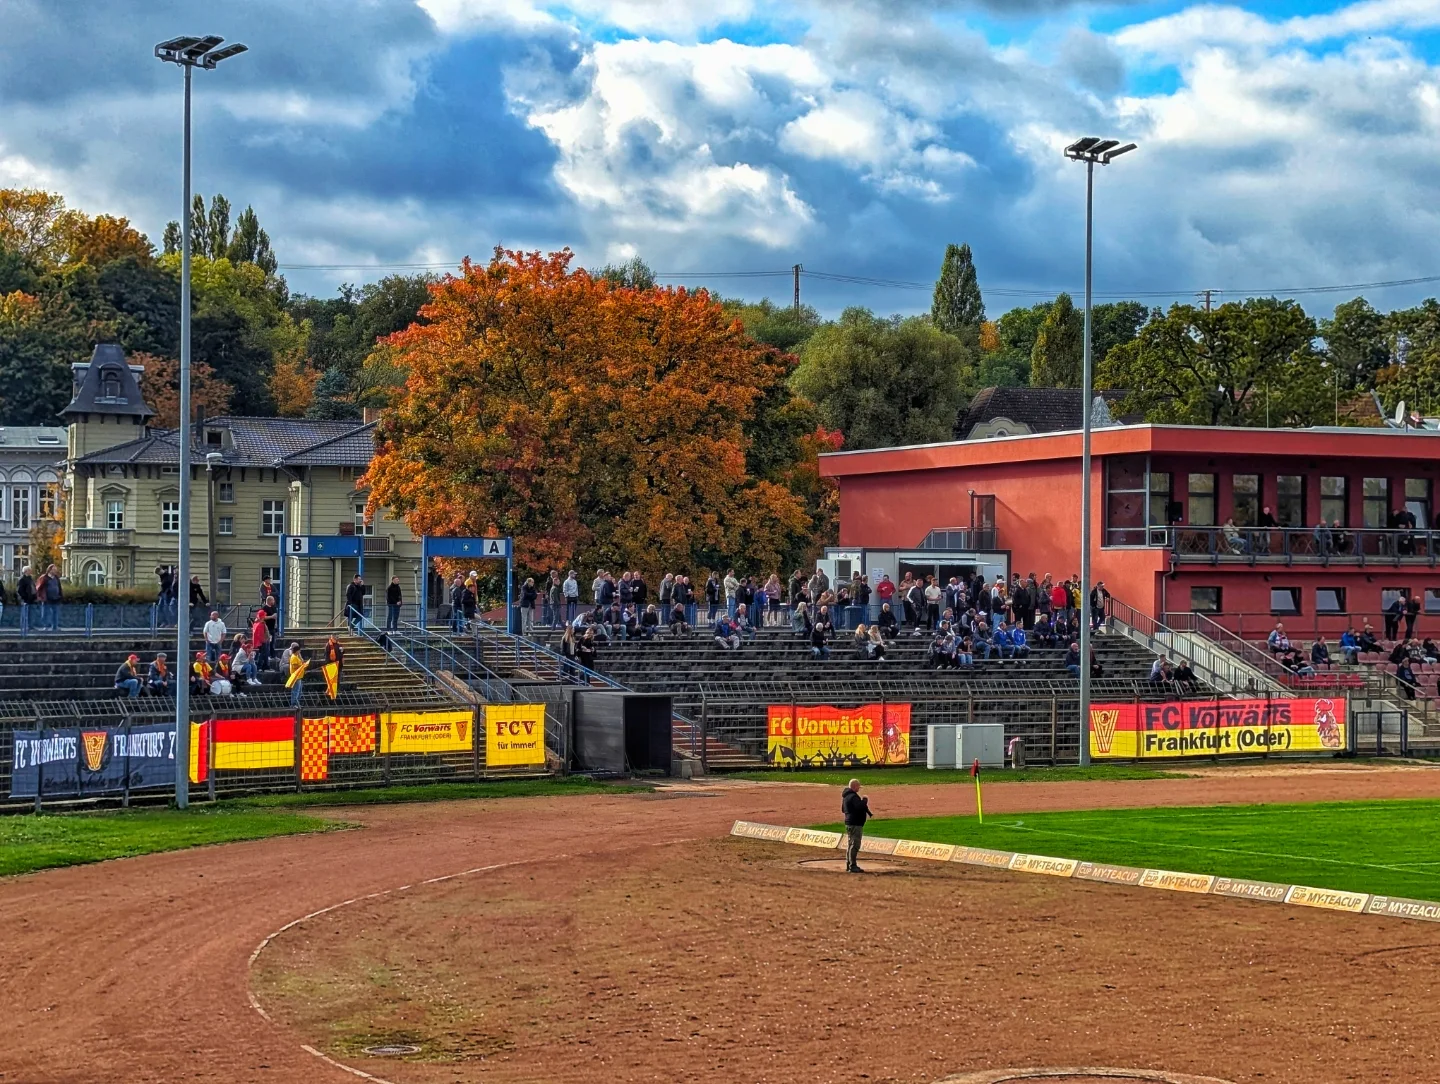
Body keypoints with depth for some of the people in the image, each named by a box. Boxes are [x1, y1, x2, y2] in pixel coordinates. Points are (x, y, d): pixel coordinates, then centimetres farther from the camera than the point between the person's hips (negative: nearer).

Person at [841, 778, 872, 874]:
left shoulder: (845, 796, 15)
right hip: (855, 824, -11)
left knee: (850, 845, 16)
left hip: (849, 823, 11)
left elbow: (843, 809, 25)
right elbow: (860, 806, -31)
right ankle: (852, 866, -11)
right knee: (854, 845, -10)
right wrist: (865, 800, -11)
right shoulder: (853, 796, -17)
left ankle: (849, 865, 21)